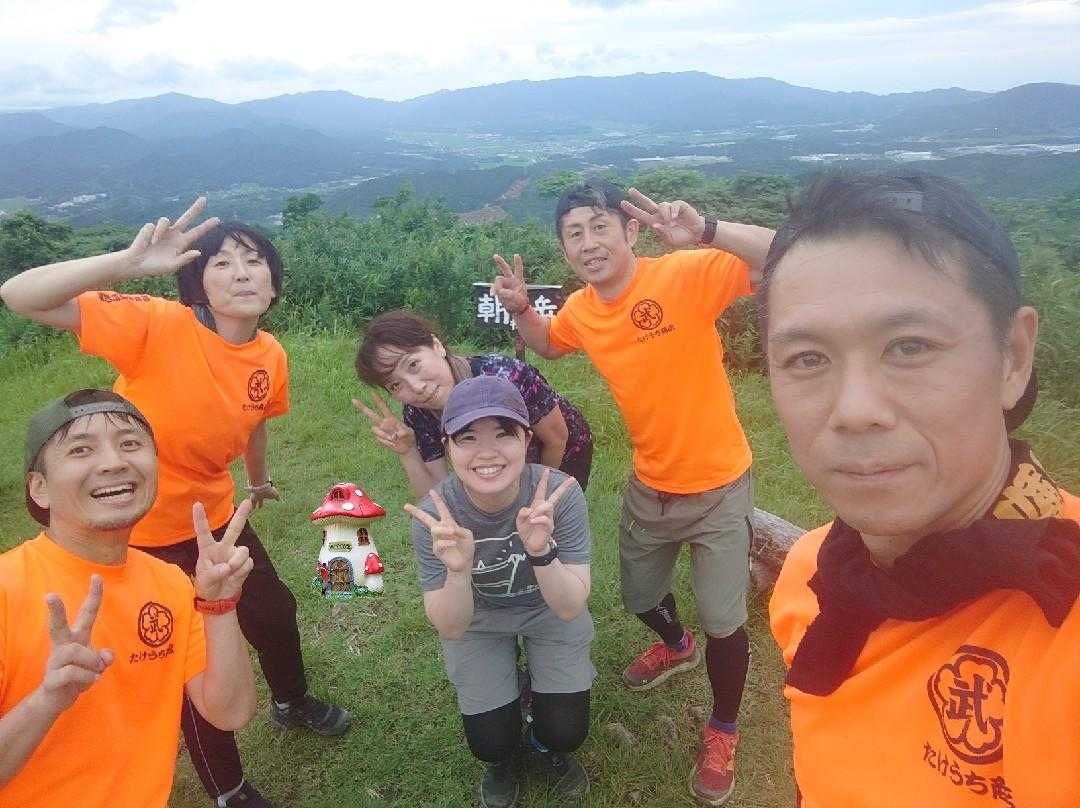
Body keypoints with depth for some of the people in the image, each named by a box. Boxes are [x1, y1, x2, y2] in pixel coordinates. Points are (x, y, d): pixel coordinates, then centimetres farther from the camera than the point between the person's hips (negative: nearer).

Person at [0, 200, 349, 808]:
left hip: (215, 516, 6)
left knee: (275, 610, 22)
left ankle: (292, 702, 56)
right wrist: (128, 262, -48)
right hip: (143, 532, -5)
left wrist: (259, 481, 29)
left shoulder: (271, 356, -9)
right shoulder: (156, 325, -26)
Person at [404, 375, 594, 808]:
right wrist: (457, 572, -47)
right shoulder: (435, 514, -31)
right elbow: (451, 628, -25)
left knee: (566, 733, -6)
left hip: (549, 610, 0)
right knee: (489, 743, -5)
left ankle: (544, 747, 31)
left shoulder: (560, 494, -34)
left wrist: (541, 552, -50)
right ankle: (504, 757, 33)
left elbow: (569, 609, -29)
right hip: (478, 618, 0)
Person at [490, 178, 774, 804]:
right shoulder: (580, 311, -6)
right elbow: (547, 344, 17)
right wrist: (520, 308, -3)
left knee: (724, 623, 3)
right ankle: (677, 647, 60)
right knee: (640, 598, 23)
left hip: (718, 484, -5)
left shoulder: (686, 274, -24)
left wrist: (706, 232, -48)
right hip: (650, 484, 6)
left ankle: (723, 731, 34)